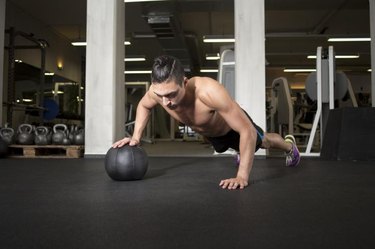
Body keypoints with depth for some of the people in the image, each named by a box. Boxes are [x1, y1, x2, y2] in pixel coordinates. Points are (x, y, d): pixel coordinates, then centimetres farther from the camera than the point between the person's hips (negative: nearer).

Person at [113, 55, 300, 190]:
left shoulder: (209, 92, -52)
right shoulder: (158, 90, -36)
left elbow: (248, 132, -45)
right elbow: (143, 106, -8)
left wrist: (242, 175, -49)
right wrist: (136, 137, -19)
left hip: (233, 126, -4)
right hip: (210, 134, 4)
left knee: (263, 141, 28)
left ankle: (288, 145, 62)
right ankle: (243, 152, 74)